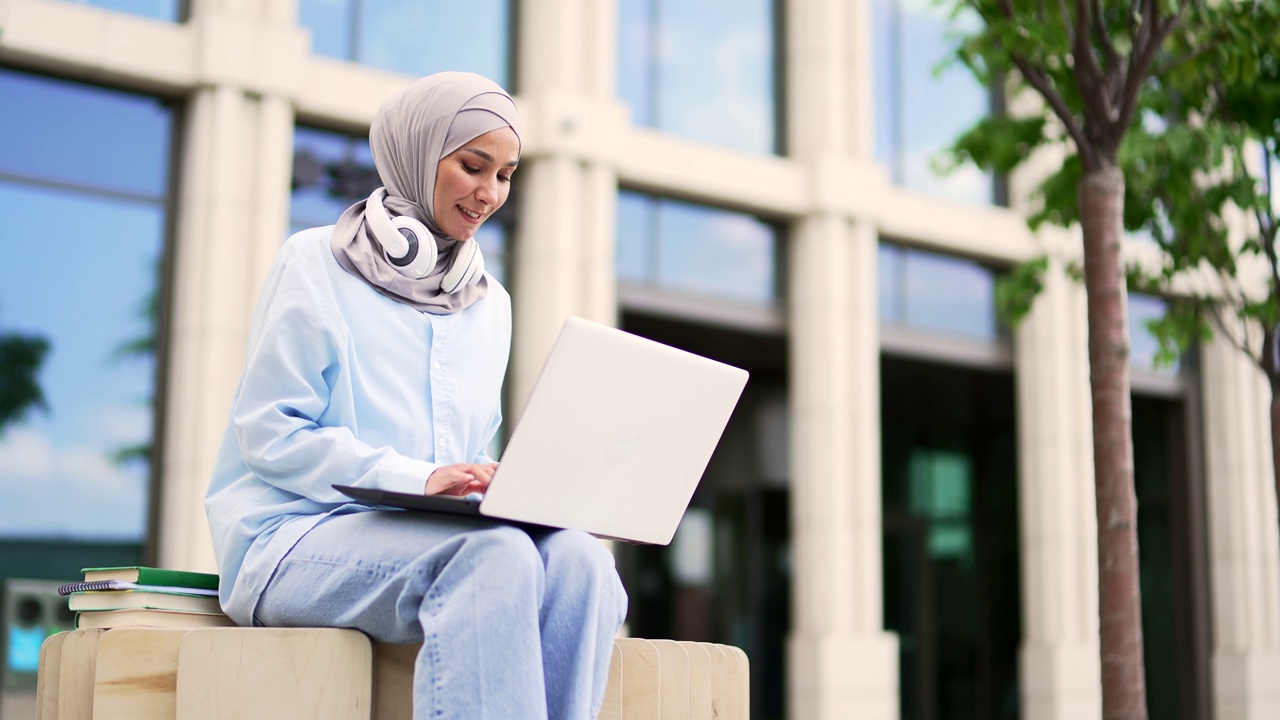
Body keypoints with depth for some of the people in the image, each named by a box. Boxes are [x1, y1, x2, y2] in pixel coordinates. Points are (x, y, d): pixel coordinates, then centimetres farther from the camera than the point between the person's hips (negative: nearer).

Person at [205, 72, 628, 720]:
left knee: (579, 561, -27)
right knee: (497, 555, -34)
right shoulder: (315, 265, 3)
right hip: (297, 537, -5)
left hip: (437, 536, 5)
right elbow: (269, 431, -5)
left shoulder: (489, 304, 20)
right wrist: (414, 477, -17)